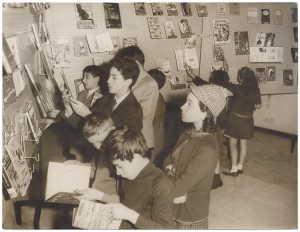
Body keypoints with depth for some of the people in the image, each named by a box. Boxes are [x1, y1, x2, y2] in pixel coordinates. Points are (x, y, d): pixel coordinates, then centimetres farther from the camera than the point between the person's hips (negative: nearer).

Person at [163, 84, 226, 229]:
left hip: (190, 214, -6)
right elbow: (168, 162, 0)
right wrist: (174, 189, -17)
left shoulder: (207, 149, -27)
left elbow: (180, 187, -25)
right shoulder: (188, 133, -3)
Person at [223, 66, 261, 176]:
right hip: (247, 120, 5)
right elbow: (258, 106, 2)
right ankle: (240, 167, 25)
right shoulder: (256, 90, -7)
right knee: (243, 143, 15)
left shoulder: (238, 88, -21)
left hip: (235, 119, -4)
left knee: (233, 144, 6)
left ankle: (234, 169, 10)